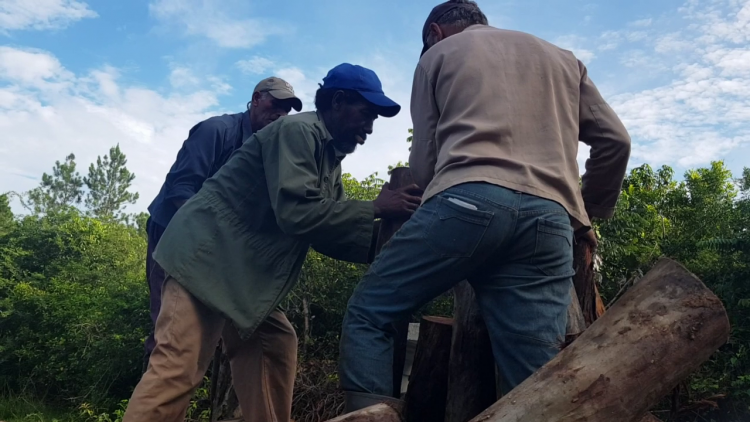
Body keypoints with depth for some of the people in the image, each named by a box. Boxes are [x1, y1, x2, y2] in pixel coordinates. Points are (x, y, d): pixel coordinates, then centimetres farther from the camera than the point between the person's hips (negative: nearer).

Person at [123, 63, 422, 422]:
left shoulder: (331, 159, 14)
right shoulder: (297, 131, -14)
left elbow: (328, 232, 11)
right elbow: (296, 213, -26)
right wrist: (374, 209, -19)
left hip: (246, 273, 10)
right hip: (208, 255, -10)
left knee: (268, 362, 11)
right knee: (177, 368, -12)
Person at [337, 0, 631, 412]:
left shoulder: (437, 54, 22)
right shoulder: (562, 58, 32)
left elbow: (423, 164, 17)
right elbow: (615, 141, 24)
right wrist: (587, 215, 34)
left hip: (469, 201, -4)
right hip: (549, 220, 4)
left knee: (366, 314, 8)